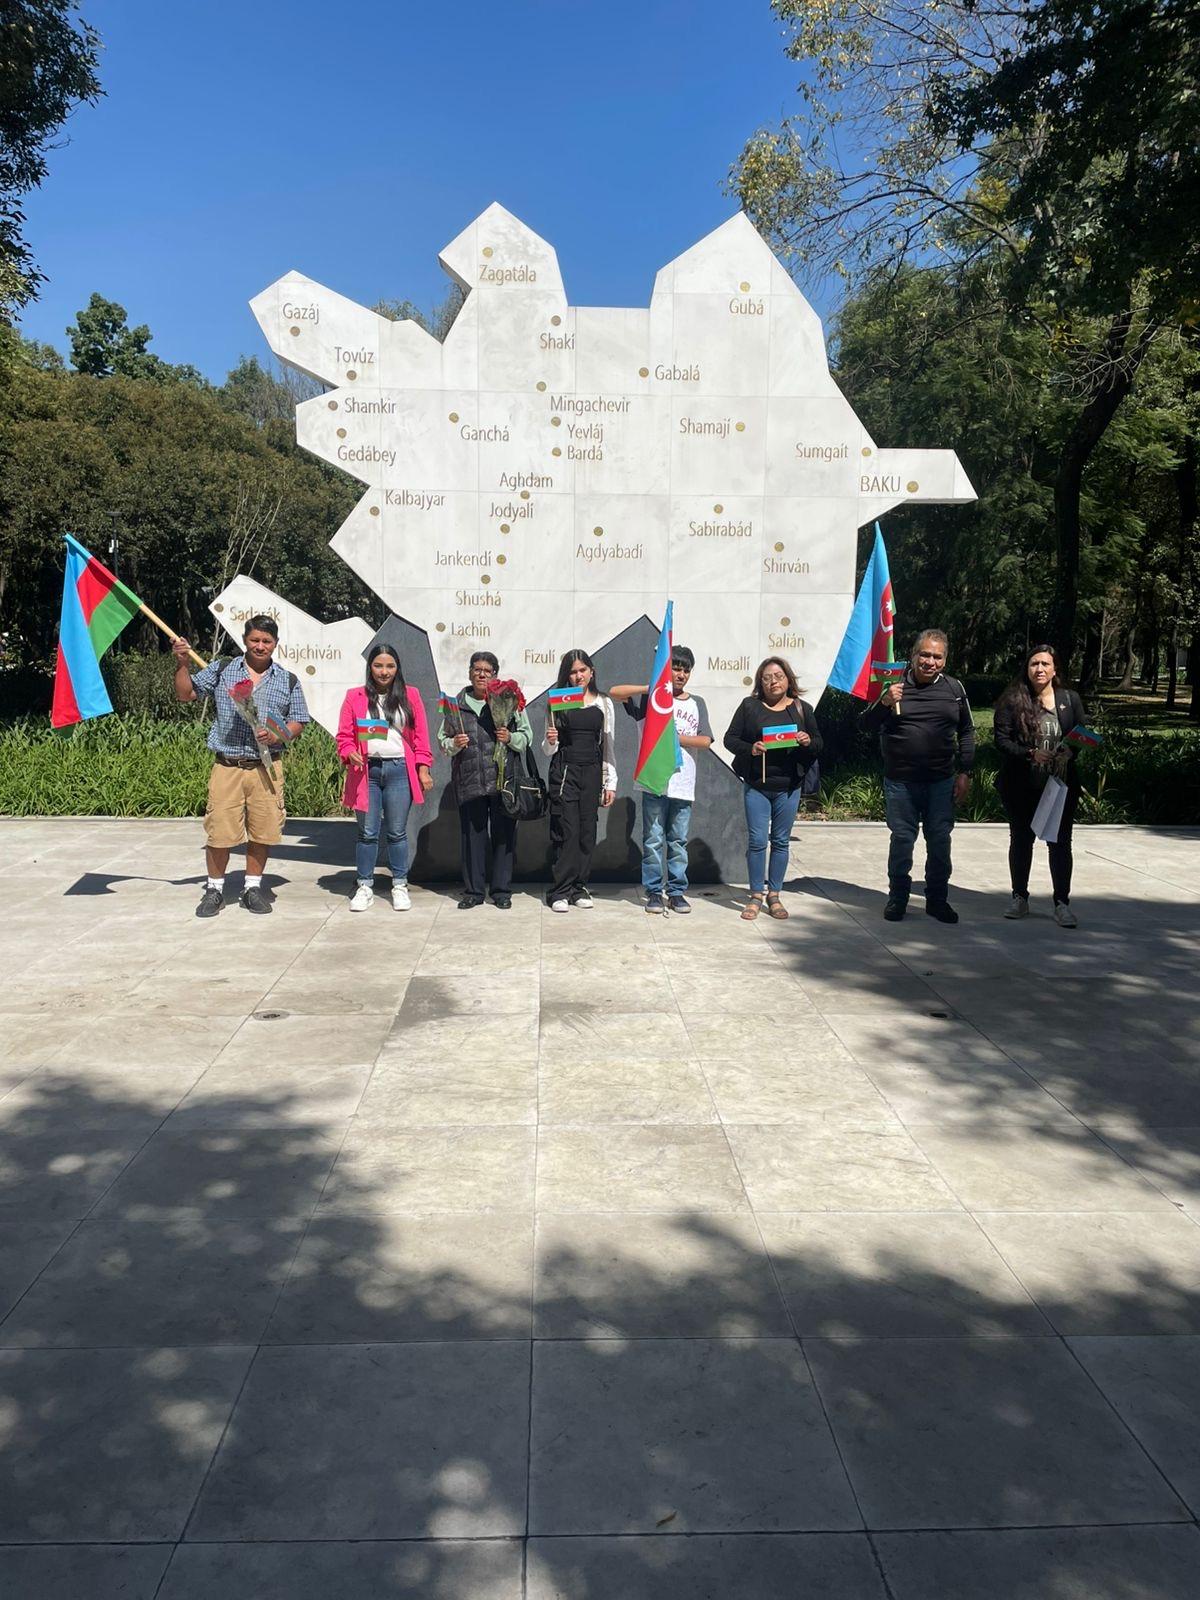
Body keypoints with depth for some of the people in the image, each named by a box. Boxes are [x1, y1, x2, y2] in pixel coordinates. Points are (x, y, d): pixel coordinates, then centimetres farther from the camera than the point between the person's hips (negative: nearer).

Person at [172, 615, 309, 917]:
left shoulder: (288, 681, 8)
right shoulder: (221, 670, 6)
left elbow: (297, 723, 9)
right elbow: (185, 694, 7)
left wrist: (277, 735, -10)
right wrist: (182, 663, -7)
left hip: (266, 768, 1)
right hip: (226, 766, -1)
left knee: (262, 830, 6)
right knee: (219, 830, 0)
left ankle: (253, 887, 22)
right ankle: (214, 889, 17)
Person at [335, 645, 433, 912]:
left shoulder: (410, 695, 10)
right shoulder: (354, 697, 8)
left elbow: (420, 736, 7)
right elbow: (344, 735, 6)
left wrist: (423, 768, 0)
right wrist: (350, 753, -14)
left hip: (399, 770, 0)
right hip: (366, 770, 0)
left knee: (397, 832, 5)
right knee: (367, 833, 3)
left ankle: (400, 886, 16)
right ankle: (365, 887, 13)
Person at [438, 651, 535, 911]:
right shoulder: (456, 704, 9)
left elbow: (527, 736, 6)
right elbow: (442, 739, 13)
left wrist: (510, 738, -13)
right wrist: (454, 744, -7)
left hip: (503, 779, -1)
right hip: (468, 781, 1)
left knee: (504, 835, 3)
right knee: (472, 835, 6)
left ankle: (502, 891, 14)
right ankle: (473, 891, 17)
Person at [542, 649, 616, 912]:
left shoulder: (603, 703, 8)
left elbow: (608, 745, 10)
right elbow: (548, 750, 5)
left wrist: (610, 782, 7)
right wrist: (550, 741, -18)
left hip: (592, 772, 2)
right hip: (564, 771, -2)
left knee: (587, 831, 4)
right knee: (565, 831, -5)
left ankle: (579, 888, 14)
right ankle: (560, 891, 1)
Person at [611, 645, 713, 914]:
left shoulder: (697, 704, 14)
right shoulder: (651, 698, 5)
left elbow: (705, 741, 3)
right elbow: (614, 693, -6)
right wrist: (651, 688, -14)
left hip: (684, 784, 3)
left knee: (678, 841, 7)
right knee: (653, 839, 0)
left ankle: (677, 892, 14)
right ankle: (654, 892, 8)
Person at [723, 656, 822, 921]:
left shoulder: (802, 708, 6)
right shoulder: (750, 706, 2)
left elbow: (818, 744, 10)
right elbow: (730, 738, 1)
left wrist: (808, 742, -13)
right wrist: (750, 749, -18)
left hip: (789, 787, 1)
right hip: (756, 786, -1)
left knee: (781, 841, 8)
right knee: (757, 840, -1)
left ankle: (774, 896, 18)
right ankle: (756, 896, 10)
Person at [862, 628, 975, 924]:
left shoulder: (954, 688, 4)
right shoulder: (895, 684, -2)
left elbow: (966, 732, 11)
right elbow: (867, 724, -2)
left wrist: (964, 773, 4)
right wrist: (884, 703, -21)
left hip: (942, 782, 2)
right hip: (900, 781, -2)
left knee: (940, 840, 7)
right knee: (902, 839, 6)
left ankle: (937, 899, 21)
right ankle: (897, 897, 20)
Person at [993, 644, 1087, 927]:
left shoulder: (1070, 699, 3)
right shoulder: (1012, 700, -3)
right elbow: (1002, 739, -9)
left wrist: (1068, 754, -16)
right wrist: (1030, 754, -23)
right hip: (1020, 785, 0)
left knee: (1060, 842, 3)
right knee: (1020, 840, 12)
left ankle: (1062, 903, 11)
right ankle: (1020, 898, 25)